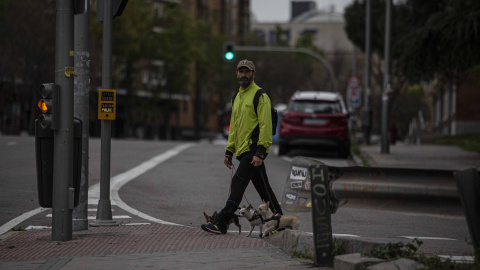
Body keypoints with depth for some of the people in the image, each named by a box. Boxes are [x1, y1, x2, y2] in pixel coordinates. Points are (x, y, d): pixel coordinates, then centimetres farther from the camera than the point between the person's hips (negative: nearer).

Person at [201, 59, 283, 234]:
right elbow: (234, 127, 25)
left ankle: (221, 223, -15)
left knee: (238, 184, -13)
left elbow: (265, 126, -14)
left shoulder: (260, 96, -8)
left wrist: (260, 152, -21)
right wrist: (229, 151, 19)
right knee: (263, 188, 11)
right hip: (243, 151, 9)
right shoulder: (237, 97, 19)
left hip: (253, 150, -9)